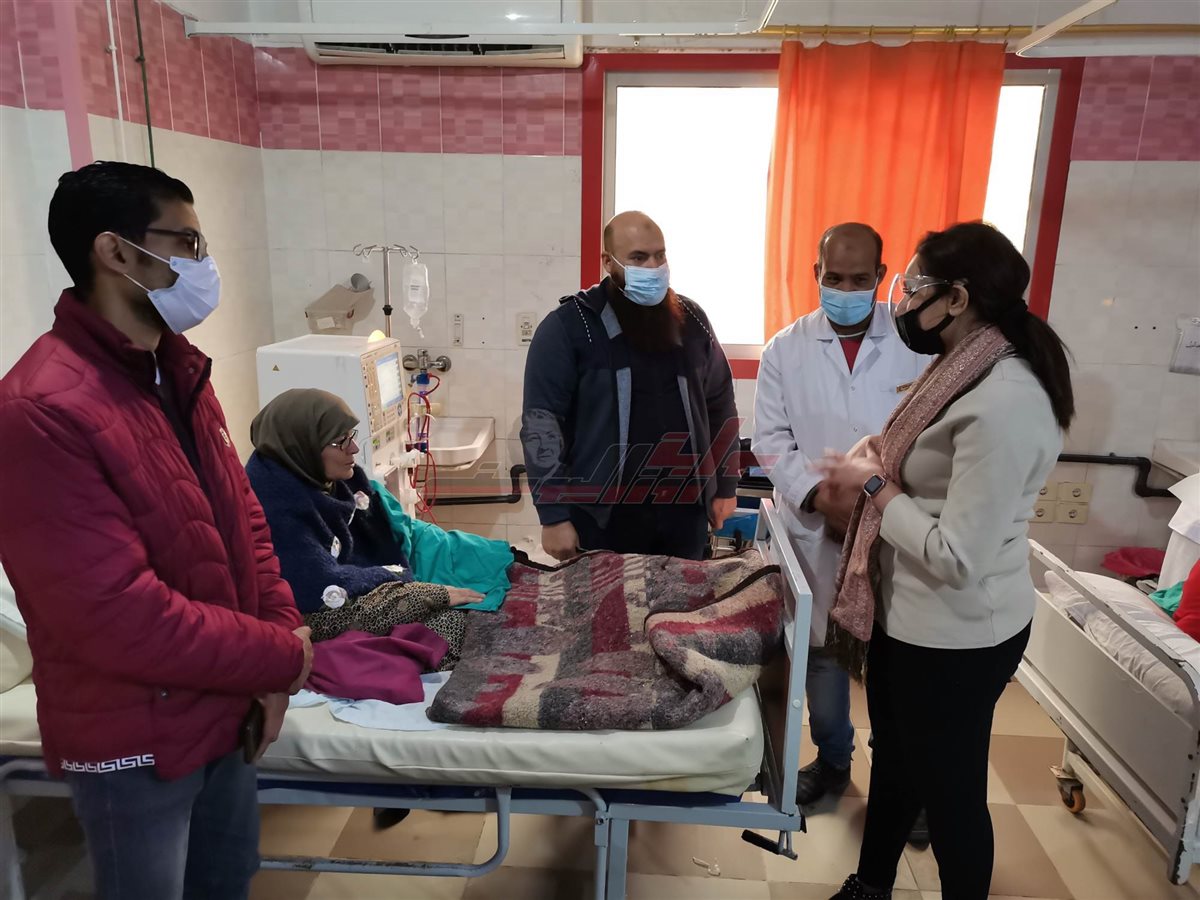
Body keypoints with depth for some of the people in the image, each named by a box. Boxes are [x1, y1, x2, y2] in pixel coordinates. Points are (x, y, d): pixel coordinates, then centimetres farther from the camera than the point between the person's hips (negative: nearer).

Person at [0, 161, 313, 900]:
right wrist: (282, 658, -16)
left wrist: (278, 643, -4)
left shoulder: (178, 372, 3)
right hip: (134, 742, -7)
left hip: (225, 707, 7)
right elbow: (119, 618, -27)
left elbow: (242, 518, 7)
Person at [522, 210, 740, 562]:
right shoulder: (568, 326, -9)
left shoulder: (691, 320, 6)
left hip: (683, 513, 5)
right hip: (603, 518, -4)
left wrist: (725, 487, 13)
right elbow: (541, 421, -11)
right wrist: (553, 516, -14)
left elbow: (720, 406, 15)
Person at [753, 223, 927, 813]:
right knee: (822, 649, 14)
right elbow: (769, 438, -1)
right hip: (816, 531, 2)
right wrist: (817, 494, -15)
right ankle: (831, 761, 36)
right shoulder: (786, 348, 2)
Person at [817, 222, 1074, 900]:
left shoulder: (1003, 402, -27)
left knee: (951, 791, 12)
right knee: (894, 761, 25)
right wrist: (884, 459, 2)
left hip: (954, 638, -10)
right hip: (907, 617, 10)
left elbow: (958, 557, -28)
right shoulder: (968, 370, 4)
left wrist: (873, 486, -17)